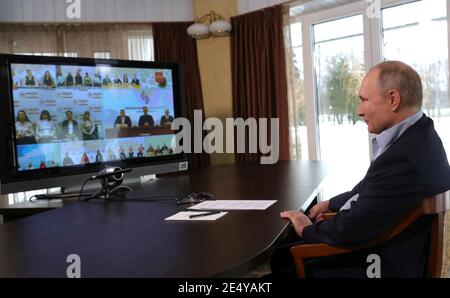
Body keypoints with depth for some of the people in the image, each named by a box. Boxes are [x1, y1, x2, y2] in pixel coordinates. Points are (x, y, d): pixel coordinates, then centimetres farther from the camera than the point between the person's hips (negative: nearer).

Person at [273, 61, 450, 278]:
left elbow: (350, 230, -25)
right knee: (282, 256, 15)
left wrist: (308, 230, -7)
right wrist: (331, 204, 8)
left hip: (379, 266, -9)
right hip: (379, 249, 9)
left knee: (284, 269, 4)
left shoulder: (402, 158, -32)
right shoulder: (416, 135, 1)